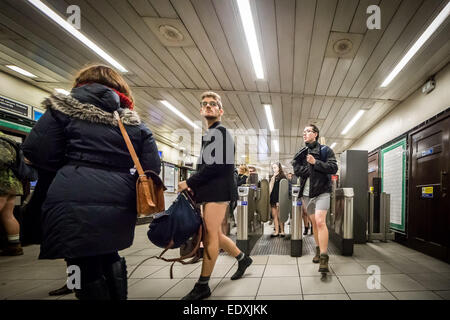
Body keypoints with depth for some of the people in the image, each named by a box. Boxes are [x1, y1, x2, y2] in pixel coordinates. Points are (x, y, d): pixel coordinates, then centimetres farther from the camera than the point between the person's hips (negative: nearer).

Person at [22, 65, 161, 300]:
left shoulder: (64, 107, 8)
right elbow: (152, 169, 9)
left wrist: (74, 158, 19)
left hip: (75, 204, -4)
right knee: (108, 258, 27)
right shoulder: (134, 122, 15)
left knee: (86, 270, 8)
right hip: (119, 207, 4)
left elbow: (37, 153, 2)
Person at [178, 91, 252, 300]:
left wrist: (189, 183, -12)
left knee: (210, 235, -5)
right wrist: (193, 186, 6)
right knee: (213, 234, 15)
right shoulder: (210, 134, 21)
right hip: (210, 192, 9)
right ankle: (242, 258, 34)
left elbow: (216, 165, -18)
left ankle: (202, 286, 5)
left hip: (218, 190, -9)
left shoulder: (220, 131, -6)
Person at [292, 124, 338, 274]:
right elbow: (297, 169, 0)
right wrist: (314, 169, -12)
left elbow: (333, 168, -10)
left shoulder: (325, 150, 1)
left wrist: (315, 163, -17)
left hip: (321, 191, -4)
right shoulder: (301, 152, 12)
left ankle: (324, 258, -15)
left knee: (320, 222, -17)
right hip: (306, 193, 4)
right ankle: (318, 250, 26)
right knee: (314, 222, 11)